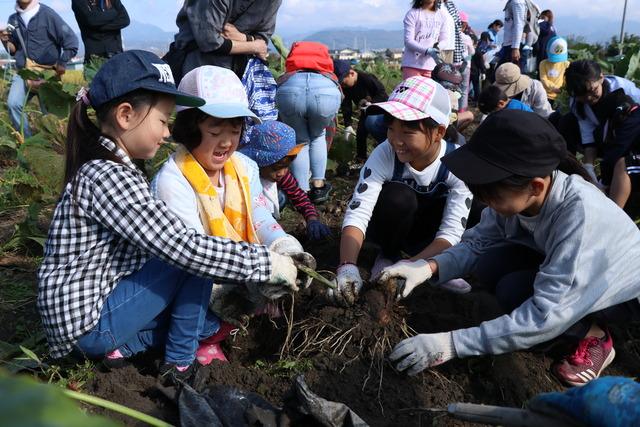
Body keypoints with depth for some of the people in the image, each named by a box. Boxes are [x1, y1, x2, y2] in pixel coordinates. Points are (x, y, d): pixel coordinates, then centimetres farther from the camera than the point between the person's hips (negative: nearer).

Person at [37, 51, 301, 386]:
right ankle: (180, 363, -3)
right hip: (90, 322, -9)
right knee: (196, 259, -14)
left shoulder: (113, 167, 5)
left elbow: (167, 242, 7)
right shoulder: (108, 178, -25)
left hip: (103, 295, 9)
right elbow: (184, 248, -30)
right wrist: (267, 262, -22)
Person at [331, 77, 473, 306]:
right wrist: (348, 266, -50)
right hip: (391, 226, 0)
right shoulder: (384, 154, -29)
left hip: (429, 235, 0)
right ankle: (387, 256, -7)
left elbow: (452, 232, -31)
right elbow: (357, 213, -34)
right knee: (398, 197, -34)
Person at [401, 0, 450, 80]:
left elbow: (444, 39, 10)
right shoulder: (412, 13, -1)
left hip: (431, 66, 3)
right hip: (412, 64, -3)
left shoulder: (442, 14, 9)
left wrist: (438, 46, -15)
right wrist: (427, 51, -23)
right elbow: (408, 41, -8)